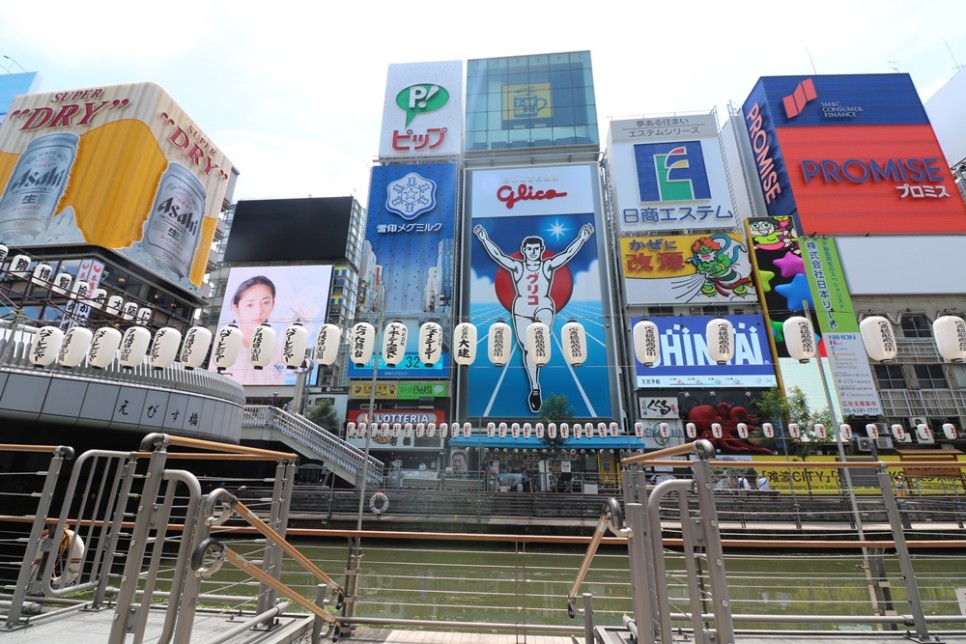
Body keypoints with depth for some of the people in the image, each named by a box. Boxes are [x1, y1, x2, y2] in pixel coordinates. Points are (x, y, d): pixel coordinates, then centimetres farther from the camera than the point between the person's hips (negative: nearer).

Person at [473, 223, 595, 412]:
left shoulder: (548, 266, 2)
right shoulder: (517, 267, 2)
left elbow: (568, 253, -5)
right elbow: (497, 255, -5)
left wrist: (581, 238, -14)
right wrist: (485, 239, -12)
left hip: (544, 307, 0)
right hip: (521, 310, 0)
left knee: (544, 322, -38)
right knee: (527, 349, -2)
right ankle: (534, 388, 8)